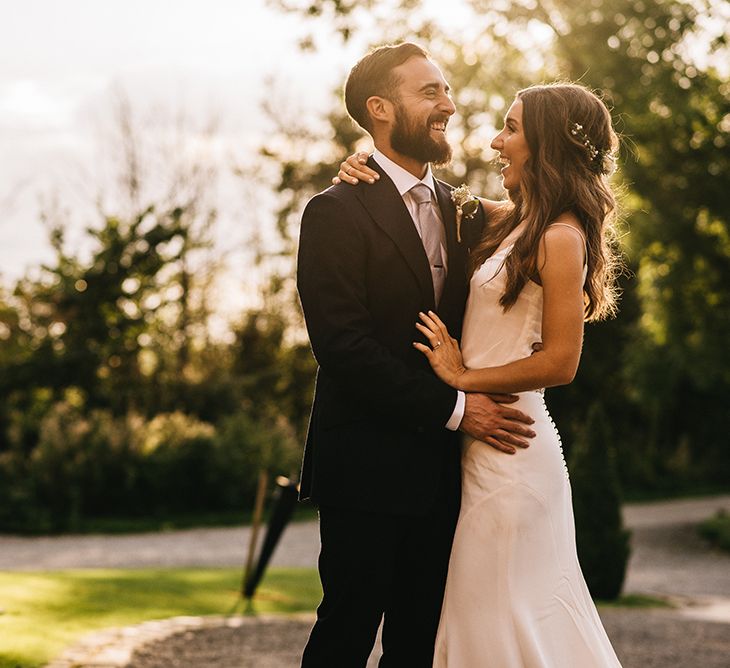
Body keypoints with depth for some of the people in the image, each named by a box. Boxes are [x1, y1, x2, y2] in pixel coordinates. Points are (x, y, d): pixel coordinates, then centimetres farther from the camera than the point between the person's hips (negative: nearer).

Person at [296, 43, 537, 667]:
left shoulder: (459, 210, 14)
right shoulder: (337, 212, -9)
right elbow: (342, 345, -17)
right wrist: (454, 408, -17)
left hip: (440, 469, 6)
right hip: (368, 470, -6)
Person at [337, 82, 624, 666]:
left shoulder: (561, 238, -15)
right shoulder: (516, 221, 10)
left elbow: (560, 363, -20)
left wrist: (464, 378, -12)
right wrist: (367, 170, 6)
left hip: (507, 445, -9)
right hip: (480, 440, 9)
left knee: (501, 614, 0)